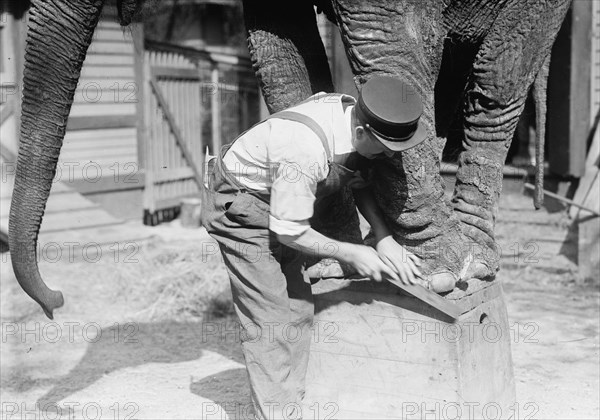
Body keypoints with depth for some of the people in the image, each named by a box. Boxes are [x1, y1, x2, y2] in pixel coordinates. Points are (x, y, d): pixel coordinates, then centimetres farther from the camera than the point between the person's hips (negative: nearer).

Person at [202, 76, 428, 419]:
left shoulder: (360, 121, -14)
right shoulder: (307, 150, -38)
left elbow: (361, 182, 4)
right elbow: (288, 232, -27)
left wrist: (385, 239, -9)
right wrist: (349, 254, -17)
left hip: (283, 206, 8)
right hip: (239, 206, -8)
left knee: (299, 309, 8)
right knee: (270, 320, -10)